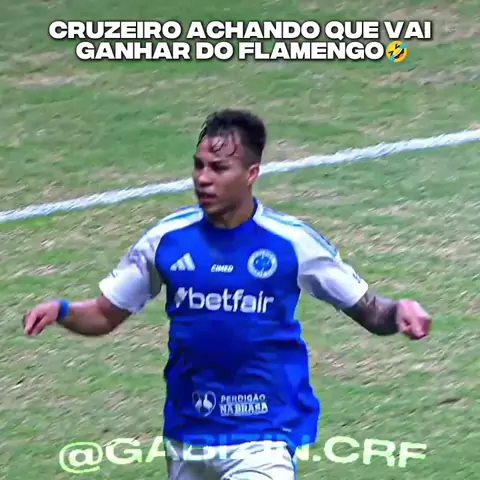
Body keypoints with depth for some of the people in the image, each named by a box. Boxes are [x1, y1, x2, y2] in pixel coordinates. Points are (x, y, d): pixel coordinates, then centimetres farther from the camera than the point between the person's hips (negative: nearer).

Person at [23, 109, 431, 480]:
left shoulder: (291, 242, -10)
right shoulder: (168, 238, -3)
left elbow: (368, 311, -1)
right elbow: (104, 315, 6)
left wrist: (399, 312, -24)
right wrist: (61, 311, -15)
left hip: (264, 436, -4)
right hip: (188, 431, 4)